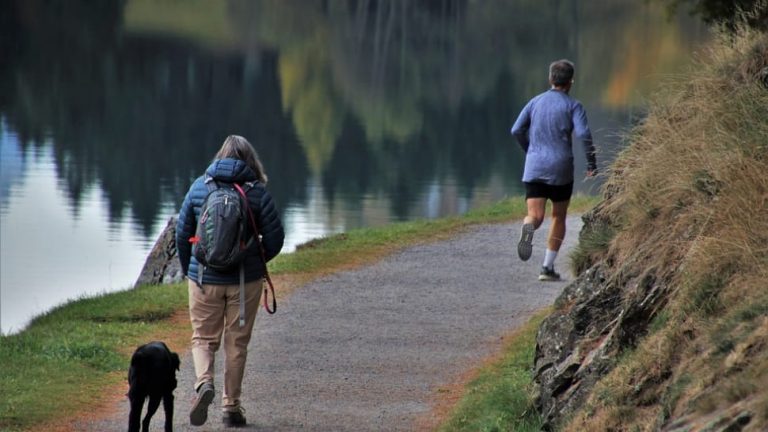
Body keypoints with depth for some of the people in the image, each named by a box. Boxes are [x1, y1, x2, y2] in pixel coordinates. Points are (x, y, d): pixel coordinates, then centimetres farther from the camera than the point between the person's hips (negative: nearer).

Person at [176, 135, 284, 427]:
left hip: (204, 279, 1)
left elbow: (182, 233, 2)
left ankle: (204, 382, -16)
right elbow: (275, 238, -5)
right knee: (237, 343, 11)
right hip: (245, 280, 0)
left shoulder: (199, 187, -2)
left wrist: (188, 269, 16)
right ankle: (231, 407, 13)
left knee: (203, 338, 12)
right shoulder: (257, 192, -6)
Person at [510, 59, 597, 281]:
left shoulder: (535, 102, 9)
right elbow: (583, 134, -16)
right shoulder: (573, 106, -2)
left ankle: (527, 229, -41)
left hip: (534, 168, 2)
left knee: (535, 215, -4)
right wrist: (592, 164, -6)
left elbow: (517, 130, 6)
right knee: (559, 217, 15)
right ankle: (548, 267, 12)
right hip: (560, 169, -2)